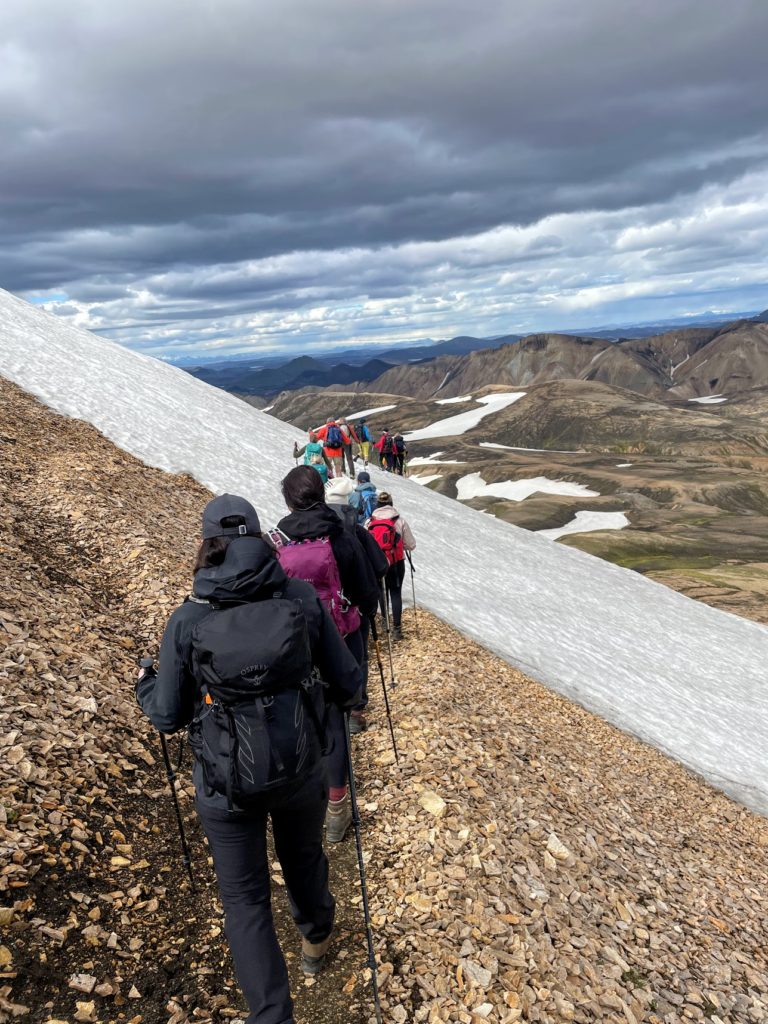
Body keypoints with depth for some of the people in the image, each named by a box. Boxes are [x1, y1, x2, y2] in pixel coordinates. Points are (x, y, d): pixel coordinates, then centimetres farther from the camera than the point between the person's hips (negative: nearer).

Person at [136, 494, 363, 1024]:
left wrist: (145, 684, 16)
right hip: (301, 769, 3)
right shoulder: (303, 599, -15)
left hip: (227, 781, -2)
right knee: (304, 856, 31)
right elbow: (347, 686, -7)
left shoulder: (187, 621, -16)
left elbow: (168, 716, -5)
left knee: (246, 899, 20)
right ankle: (316, 939, 60)